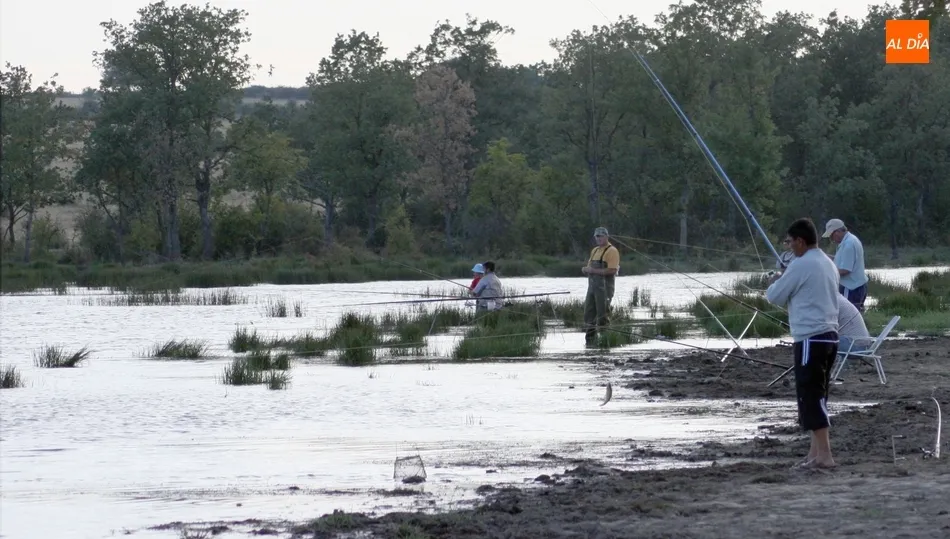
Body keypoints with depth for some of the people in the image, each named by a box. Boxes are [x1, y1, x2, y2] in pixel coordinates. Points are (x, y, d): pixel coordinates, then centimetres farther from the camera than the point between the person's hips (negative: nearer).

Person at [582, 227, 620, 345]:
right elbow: (589, 266, 25)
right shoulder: (595, 250, 18)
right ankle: (589, 339, 16)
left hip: (604, 286, -9)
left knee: (602, 314, -6)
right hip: (592, 285, 9)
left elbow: (612, 270, -19)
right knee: (589, 313, 9)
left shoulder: (612, 251, -9)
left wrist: (593, 270, -18)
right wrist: (586, 269, 0)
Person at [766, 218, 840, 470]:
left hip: (811, 338, -9)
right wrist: (786, 282, 20)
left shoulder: (801, 265, -12)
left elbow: (775, 297, -4)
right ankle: (817, 453, 14)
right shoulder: (828, 264, 15)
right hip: (829, 335, 9)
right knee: (817, 395, 14)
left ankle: (824, 455, -14)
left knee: (810, 396, -8)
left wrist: (774, 283, 17)